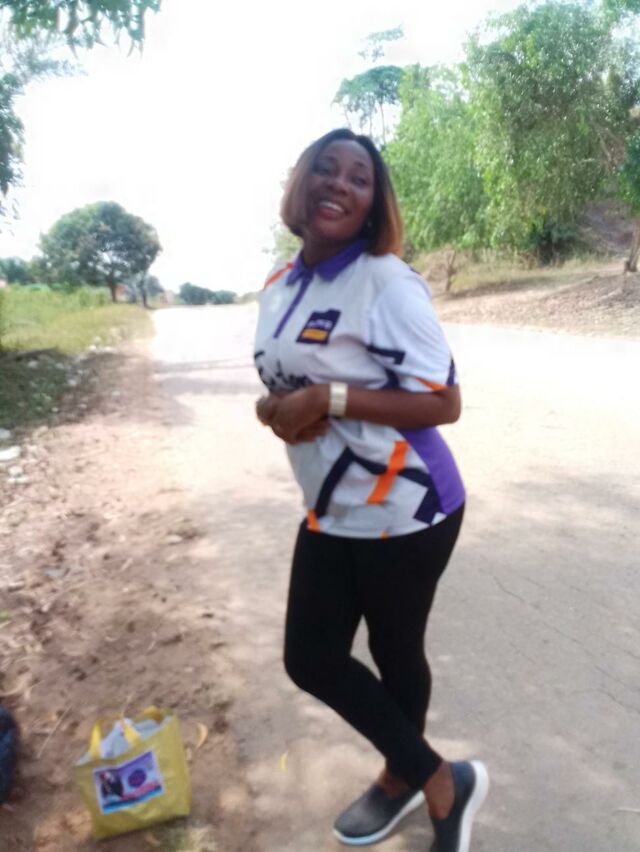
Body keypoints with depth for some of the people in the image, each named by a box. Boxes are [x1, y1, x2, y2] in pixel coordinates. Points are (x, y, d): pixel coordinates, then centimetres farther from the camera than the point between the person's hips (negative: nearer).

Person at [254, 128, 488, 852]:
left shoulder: (387, 283, -17)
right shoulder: (280, 285, 7)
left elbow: (443, 403, -19)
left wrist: (329, 399, -25)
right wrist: (274, 406, -6)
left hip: (404, 510, -8)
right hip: (330, 511, 8)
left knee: (395, 653, 13)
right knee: (310, 659, 14)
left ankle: (405, 777, 44)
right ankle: (438, 781, 36)